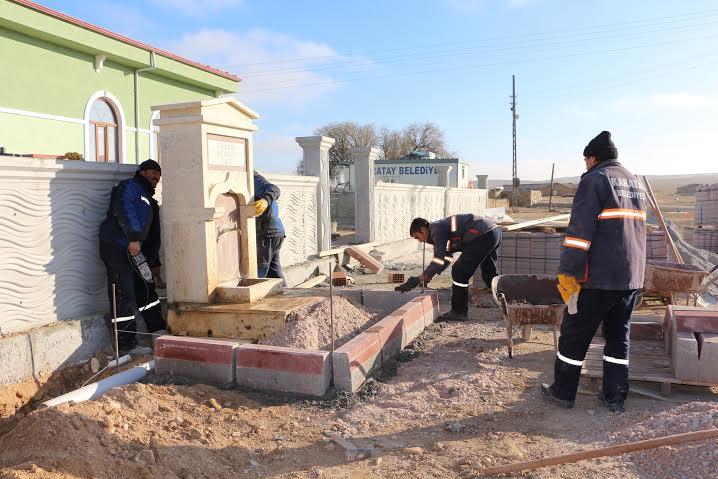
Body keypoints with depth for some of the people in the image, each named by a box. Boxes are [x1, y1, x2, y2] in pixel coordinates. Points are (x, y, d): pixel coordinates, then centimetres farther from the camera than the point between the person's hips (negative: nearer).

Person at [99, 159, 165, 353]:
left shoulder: (150, 202, 26)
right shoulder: (130, 186, 0)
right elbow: (124, 210, -20)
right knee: (124, 295, -10)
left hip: (134, 250, 10)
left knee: (147, 290, 13)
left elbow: (153, 238, 24)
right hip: (115, 245, -10)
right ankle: (126, 344, -4)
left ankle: (158, 332, 24)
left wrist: (155, 267, 22)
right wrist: (133, 238, -28)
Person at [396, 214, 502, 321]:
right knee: (490, 275, 23)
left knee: (459, 273, -4)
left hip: (483, 235, -11)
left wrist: (417, 280, -16)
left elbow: (439, 261, -18)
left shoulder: (437, 230, -11)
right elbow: (447, 258, 26)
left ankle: (459, 312, 5)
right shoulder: (443, 227, 20)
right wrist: (428, 275, 21)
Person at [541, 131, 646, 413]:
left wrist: (567, 272, -16)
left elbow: (580, 230, -17)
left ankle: (563, 392, 14)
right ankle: (614, 396, 19)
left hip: (598, 277, -7)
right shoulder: (635, 182, 17)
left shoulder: (594, 180, -9)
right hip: (632, 276, 8)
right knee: (619, 336, 15)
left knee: (575, 335, 4)